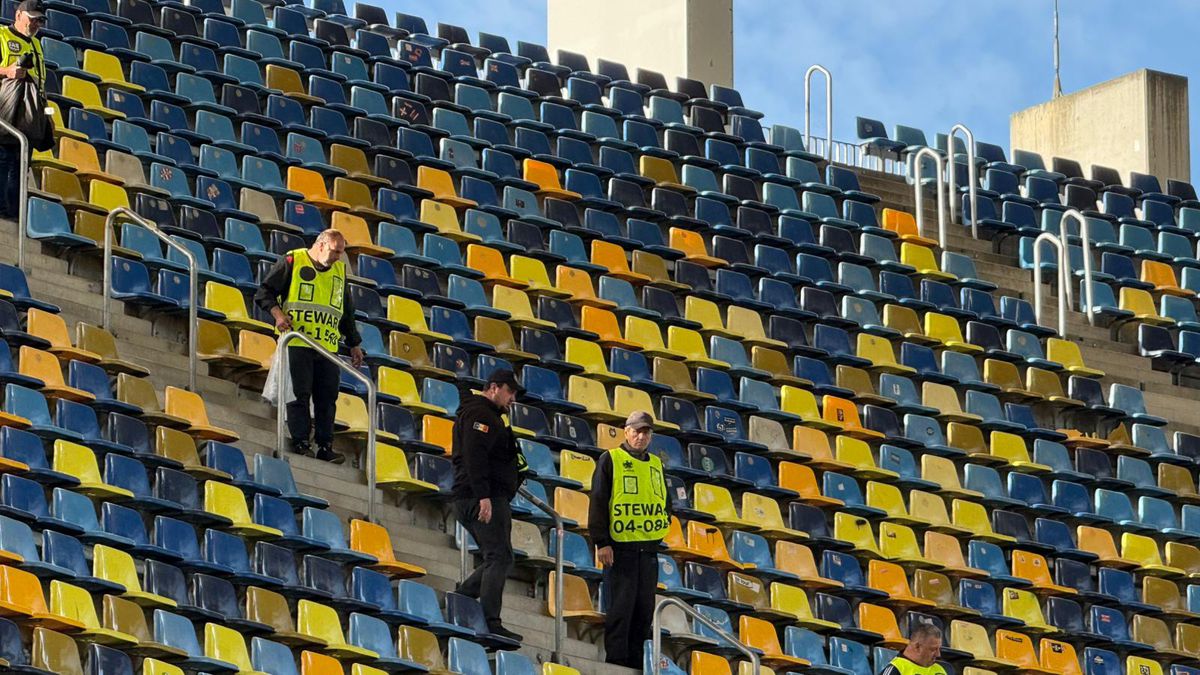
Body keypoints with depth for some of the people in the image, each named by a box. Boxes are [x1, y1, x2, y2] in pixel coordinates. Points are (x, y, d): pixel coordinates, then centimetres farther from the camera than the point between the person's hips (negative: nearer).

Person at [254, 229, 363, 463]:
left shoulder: (340, 271, 20)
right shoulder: (293, 262, 2)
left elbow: (347, 313, 28)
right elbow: (265, 291, 1)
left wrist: (354, 344, 25)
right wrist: (277, 313, -15)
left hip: (328, 346, 5)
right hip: (297, 342, -5)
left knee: (327, 397, 0)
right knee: (300, 393, -7)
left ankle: (325, 446, 3)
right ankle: (300, 442, -3)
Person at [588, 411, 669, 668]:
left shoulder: (656, 464, 16)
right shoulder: (610, 461, -2)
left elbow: (664, 502, 27)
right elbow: (598, 503, -6)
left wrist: (661, 526, 13)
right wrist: (601, 543, -12)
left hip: (649, 548, 6)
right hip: (620, 548, -6)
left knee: (644, 609, 6)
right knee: (621, 608, -7)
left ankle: (635, 662, 12)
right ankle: (616, 662, -3)